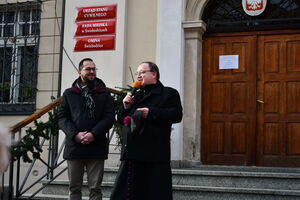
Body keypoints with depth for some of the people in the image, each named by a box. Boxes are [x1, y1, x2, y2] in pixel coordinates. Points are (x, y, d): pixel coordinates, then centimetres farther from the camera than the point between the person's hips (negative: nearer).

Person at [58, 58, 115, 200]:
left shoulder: (104, 93, 9)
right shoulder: (69, 94, 12)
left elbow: (110, 117, 0)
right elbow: (62, 117, 5)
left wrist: (94, 134, -14)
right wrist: (75, 134, -12)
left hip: (96, 147, -1)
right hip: (74, 146, 1)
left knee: (95, 188, 1)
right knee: (74, 188, 7)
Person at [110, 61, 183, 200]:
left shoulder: (169, 94, 3)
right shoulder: (135, 96, 23)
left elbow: (176, 115, -13)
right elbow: (122, 120, 24)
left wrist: (151, 113, -21)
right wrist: (126, 107, 5)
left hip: (155, 156, -6)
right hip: (132, 153, 6)